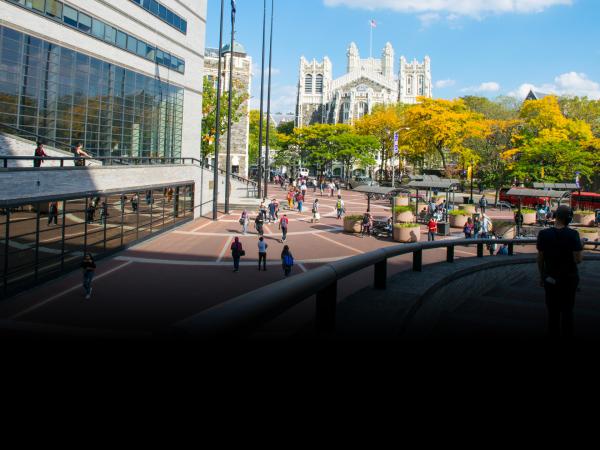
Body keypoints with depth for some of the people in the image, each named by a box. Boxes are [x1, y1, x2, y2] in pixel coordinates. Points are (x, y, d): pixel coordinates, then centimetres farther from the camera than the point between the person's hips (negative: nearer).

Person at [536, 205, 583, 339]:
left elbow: (540, 258, -4)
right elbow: (578, 259, -15)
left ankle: (554, 334, 19)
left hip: (550, 278, 1)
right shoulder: (573, 234, -16)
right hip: (569, 278, -1)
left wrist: (541, 276, 9)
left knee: (553, 311, 12)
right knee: (567, 310, 12)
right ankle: (566, 334, 17)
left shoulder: (543, 234, -10)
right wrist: (581, 248, 5)